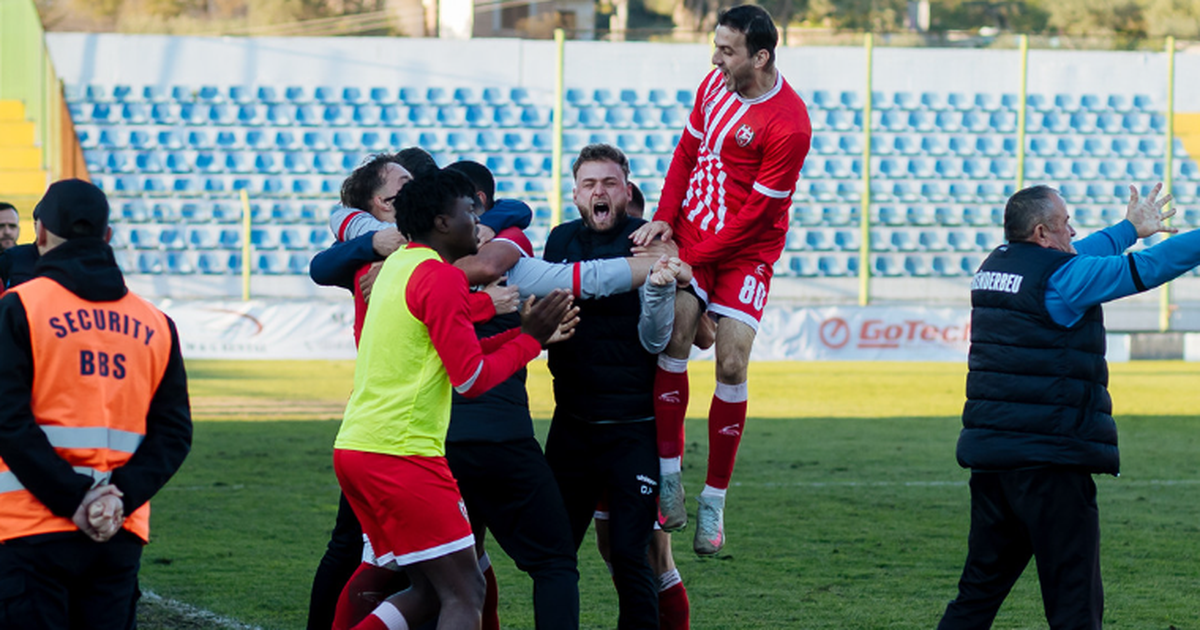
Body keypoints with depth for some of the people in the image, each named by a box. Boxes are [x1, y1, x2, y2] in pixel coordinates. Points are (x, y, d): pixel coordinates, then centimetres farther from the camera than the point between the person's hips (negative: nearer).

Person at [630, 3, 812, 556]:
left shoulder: (789, 126, -20)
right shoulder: (715, 84, 1)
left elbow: (756, 213, -17)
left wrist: (691, 256, -19)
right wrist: (664, 220, -1)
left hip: (745, 252, -4)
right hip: (691, 233, 4)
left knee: (731, 367, -9)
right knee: (674, 337, -15)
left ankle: (714, 501, 1)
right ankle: (668, 475, -11)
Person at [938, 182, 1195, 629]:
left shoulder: (995, 268, 14)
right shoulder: (1060, 277, -11)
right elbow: (1148, 269, -11)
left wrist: (1131, 228, 39)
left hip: (990, 456, 8)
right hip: (1051, 460, -8)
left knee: (979, 591, 15)